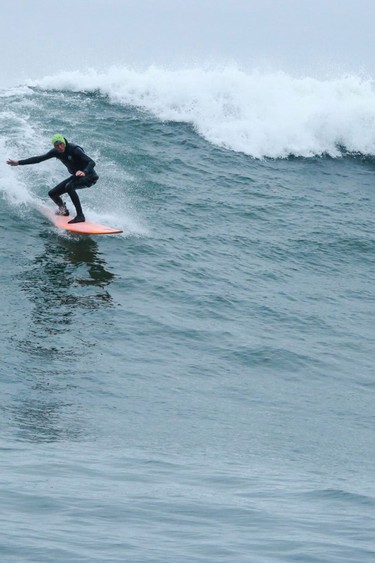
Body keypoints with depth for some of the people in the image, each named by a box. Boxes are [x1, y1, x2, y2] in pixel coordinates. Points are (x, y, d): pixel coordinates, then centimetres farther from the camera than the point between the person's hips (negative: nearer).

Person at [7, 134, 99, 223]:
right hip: (76, 176, 7)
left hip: (89, 176, -7)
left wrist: (84, 172, -54)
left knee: (69, 186, -34)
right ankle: (63, 210, 32)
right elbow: (39, 158, 3)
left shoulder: (74, 150, -26)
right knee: (52, 193, 3)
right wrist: (19, 162, 2)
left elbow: (92, 162, -33)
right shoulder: (56, 152, -6)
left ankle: (80, 216, -33)